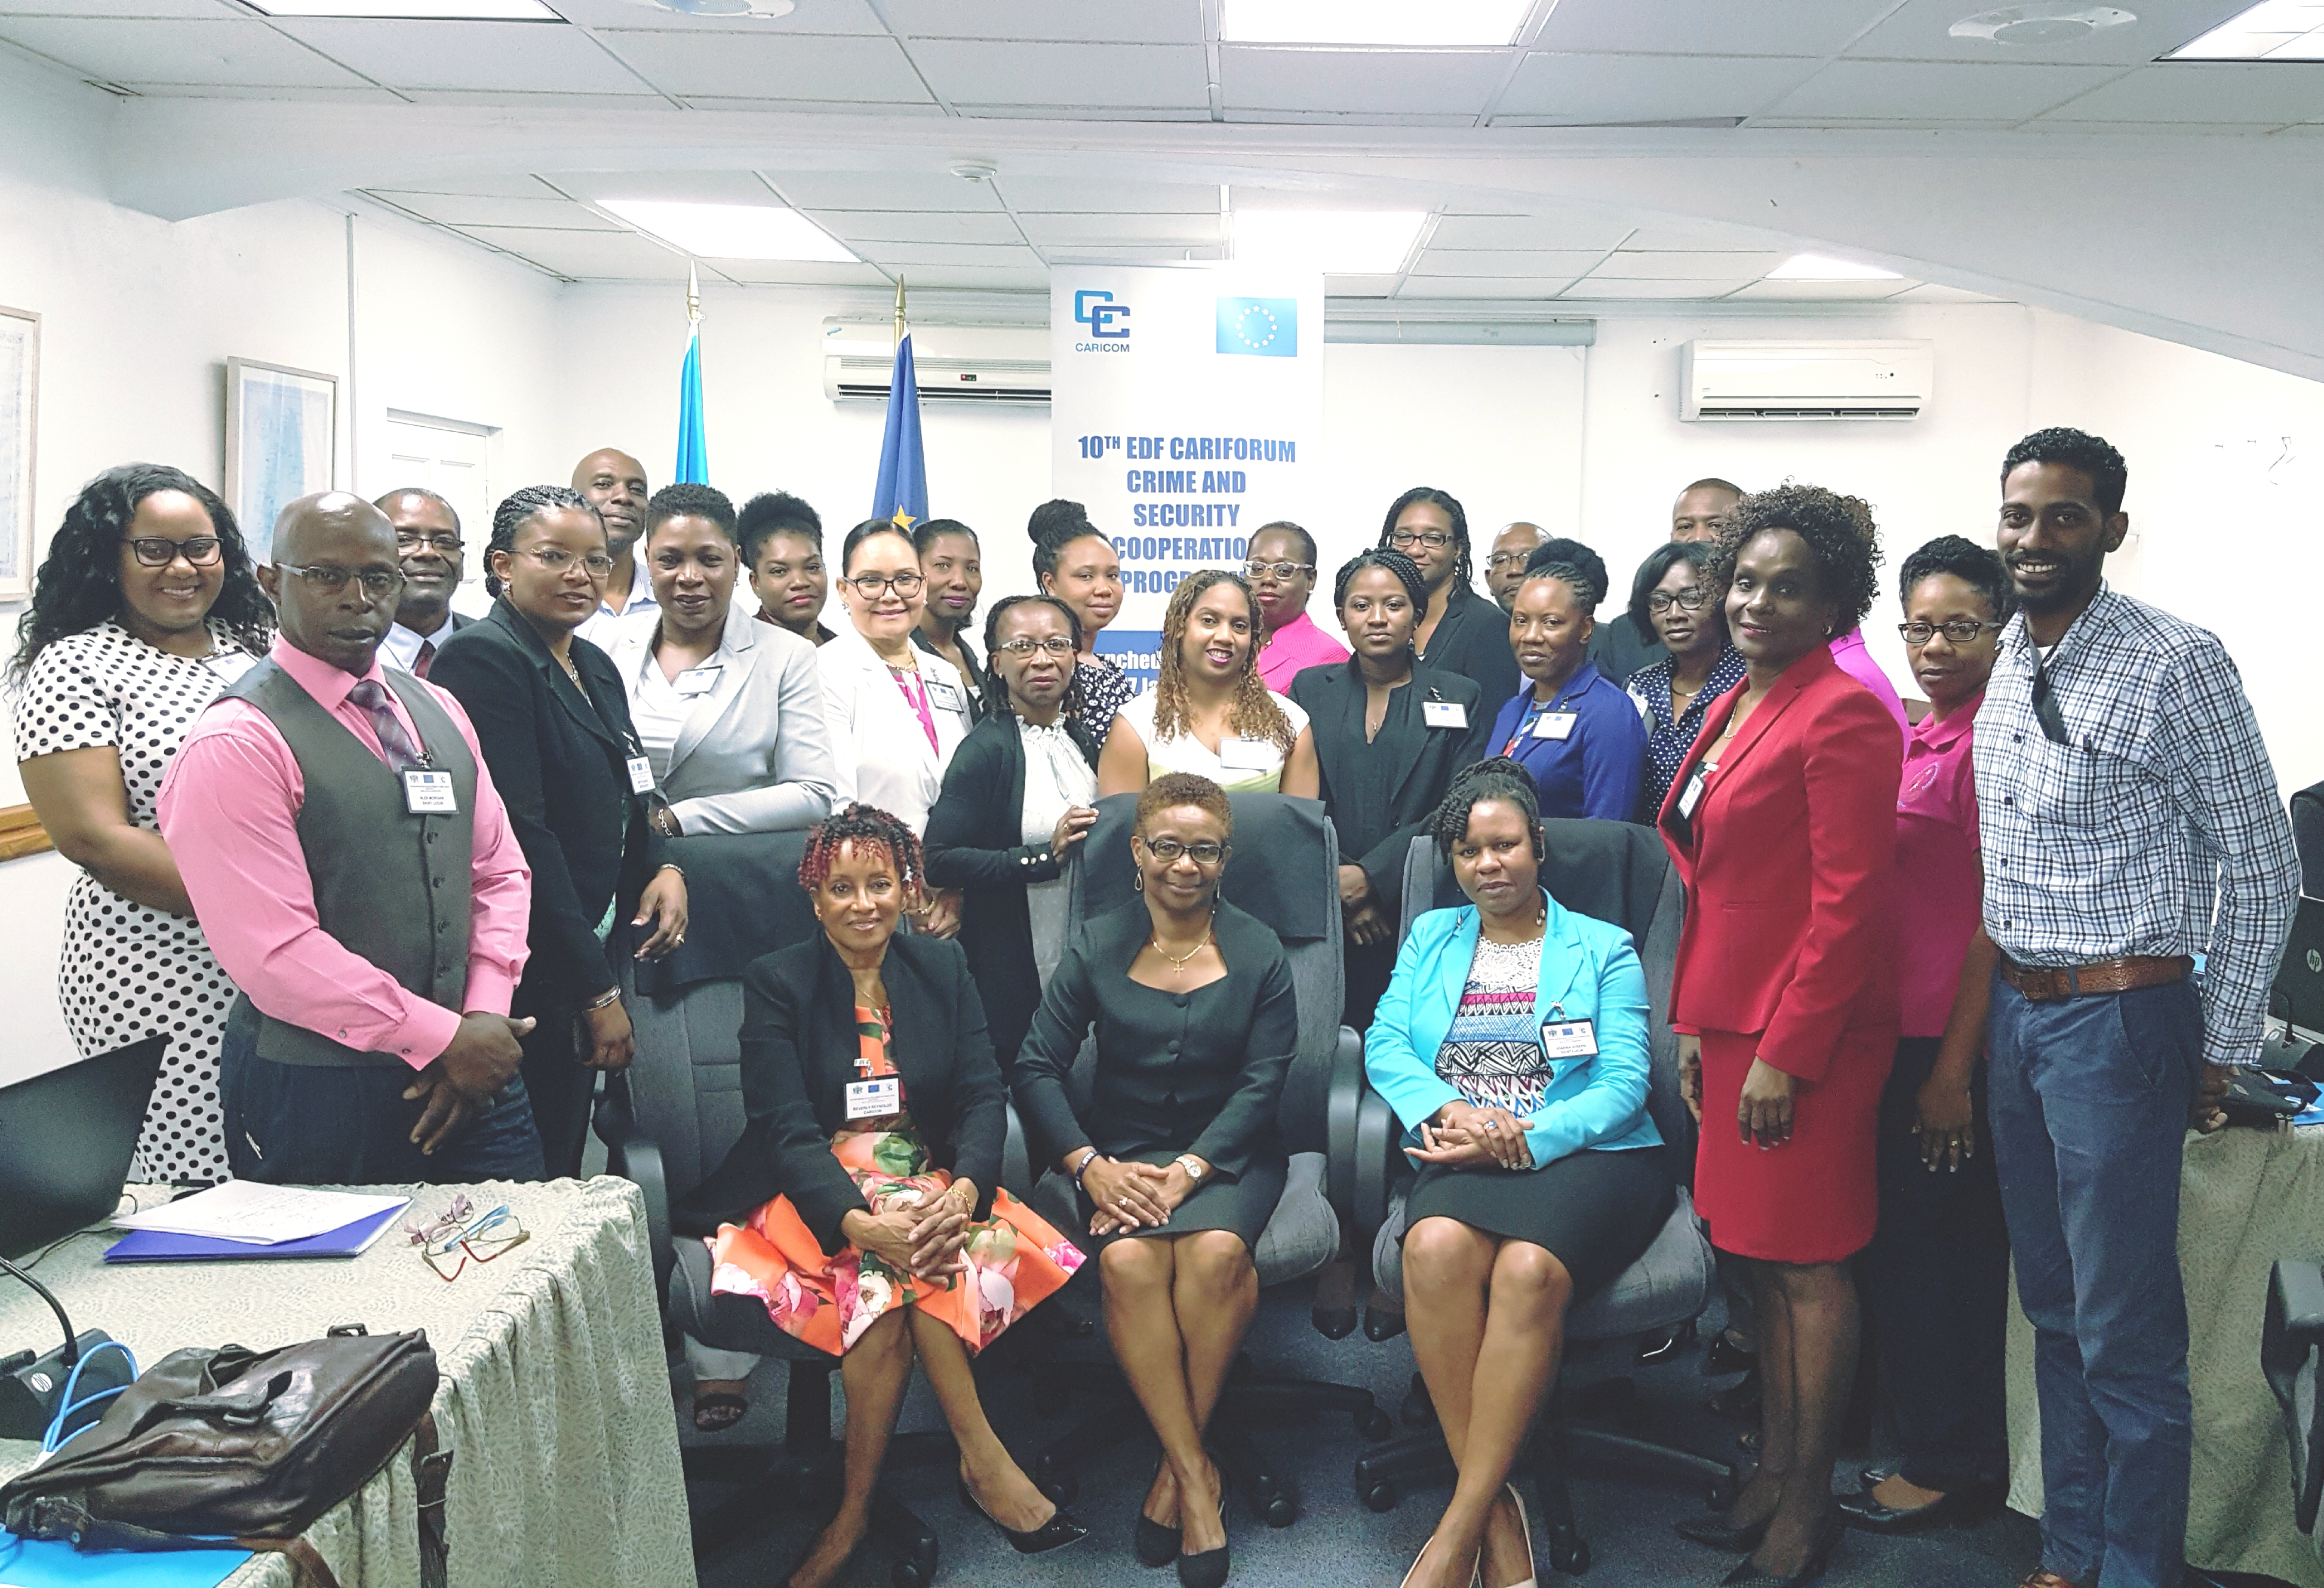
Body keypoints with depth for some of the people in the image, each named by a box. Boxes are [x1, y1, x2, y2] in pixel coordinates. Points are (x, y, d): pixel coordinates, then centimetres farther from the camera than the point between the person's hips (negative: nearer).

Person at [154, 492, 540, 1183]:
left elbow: (500, 871, 10)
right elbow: (275, 953, -18)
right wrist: (442, 1038, -15)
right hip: (317, 1094, -6)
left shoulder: (438, 711, 11)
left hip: (472, 1072, 6)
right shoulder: (235, 743, -12)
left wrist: (484, 1016, -5)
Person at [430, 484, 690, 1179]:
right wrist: (599, 989, -18)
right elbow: (518, 832, -19)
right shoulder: (483, 658, -13)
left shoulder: (596, 667, 14)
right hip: (522, 978, -9)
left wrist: (664, 867, 0)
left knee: (562, 1174, 14)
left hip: (586, 960, 9)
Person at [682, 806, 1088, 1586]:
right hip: (817, 1194, -2)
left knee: (897, 1276, -32)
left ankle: (855, 1511, -24)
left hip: (930, 1185, 2)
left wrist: (965, 1191, -24)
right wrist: (860, 1220, -30)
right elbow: (788, 1128, -12)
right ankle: (983, 1459, -26)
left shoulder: (942, 968, 7)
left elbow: (984, 1096, -1)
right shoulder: (777, 983, -2)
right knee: (885, 1261, -34)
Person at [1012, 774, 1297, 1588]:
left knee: (1215, 1248, -33)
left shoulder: (1259, 953, 3)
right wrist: (1091, 1164, -16)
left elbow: (1262, 1082, -3)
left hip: (1228, 1149, -1)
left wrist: (1187, 1172, -17)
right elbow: (1038, 1067, 0)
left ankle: (1176, 1465, -16)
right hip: (1123, 1148, 1)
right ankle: (1197, 1473, -21)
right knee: (1128, 1259, -31)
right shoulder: (1096, 948, 4)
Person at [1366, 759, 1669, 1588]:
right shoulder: (1430, 937, 23)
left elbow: (1624, 1083, 1)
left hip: (1585, 1155, -2)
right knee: (1436, 1246, -34)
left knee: (1530, 1267, -35)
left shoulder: (1604, 950, 13)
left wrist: (1522, 1140, -15)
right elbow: (1385, 1044, 9)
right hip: (1461, 1158, 2)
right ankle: (1497, 1508, -25)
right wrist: (1449, 1112, -13)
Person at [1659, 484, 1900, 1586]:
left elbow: (1847, 904, -17)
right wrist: (1693, 1022, 14)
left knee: (1806, 1265, 1)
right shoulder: (1733, 710, 14)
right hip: (1735, 1020, 9)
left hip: (1806, 1032, -9)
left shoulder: (1843, 717, -13)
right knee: (1763, 1260, 15)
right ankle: (1773, 1477, 26)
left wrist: (1785, 1052, -18)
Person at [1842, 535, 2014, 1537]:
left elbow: (1994, 918, -16)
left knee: (1908, 1241, 0)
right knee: (1959, 1246, 17)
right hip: (1906, 1029, 9)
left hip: (1950, 1039, -9)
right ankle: (1973, 1456, 31)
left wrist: (1953, 1068, -16)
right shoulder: (1920, 738, 13)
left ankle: (1944, 1463, 15)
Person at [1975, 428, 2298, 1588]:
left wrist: (2224, 1051, -7)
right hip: (2016, 1013, 7)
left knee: (2125, 1334, 1)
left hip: (2120, 1022, -7)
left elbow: (2261, 872, -9)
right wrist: (1998, 1006, 13)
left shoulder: (2175, 665, -13)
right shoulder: (2005, 663, 7)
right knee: (2054, 1311, 17)